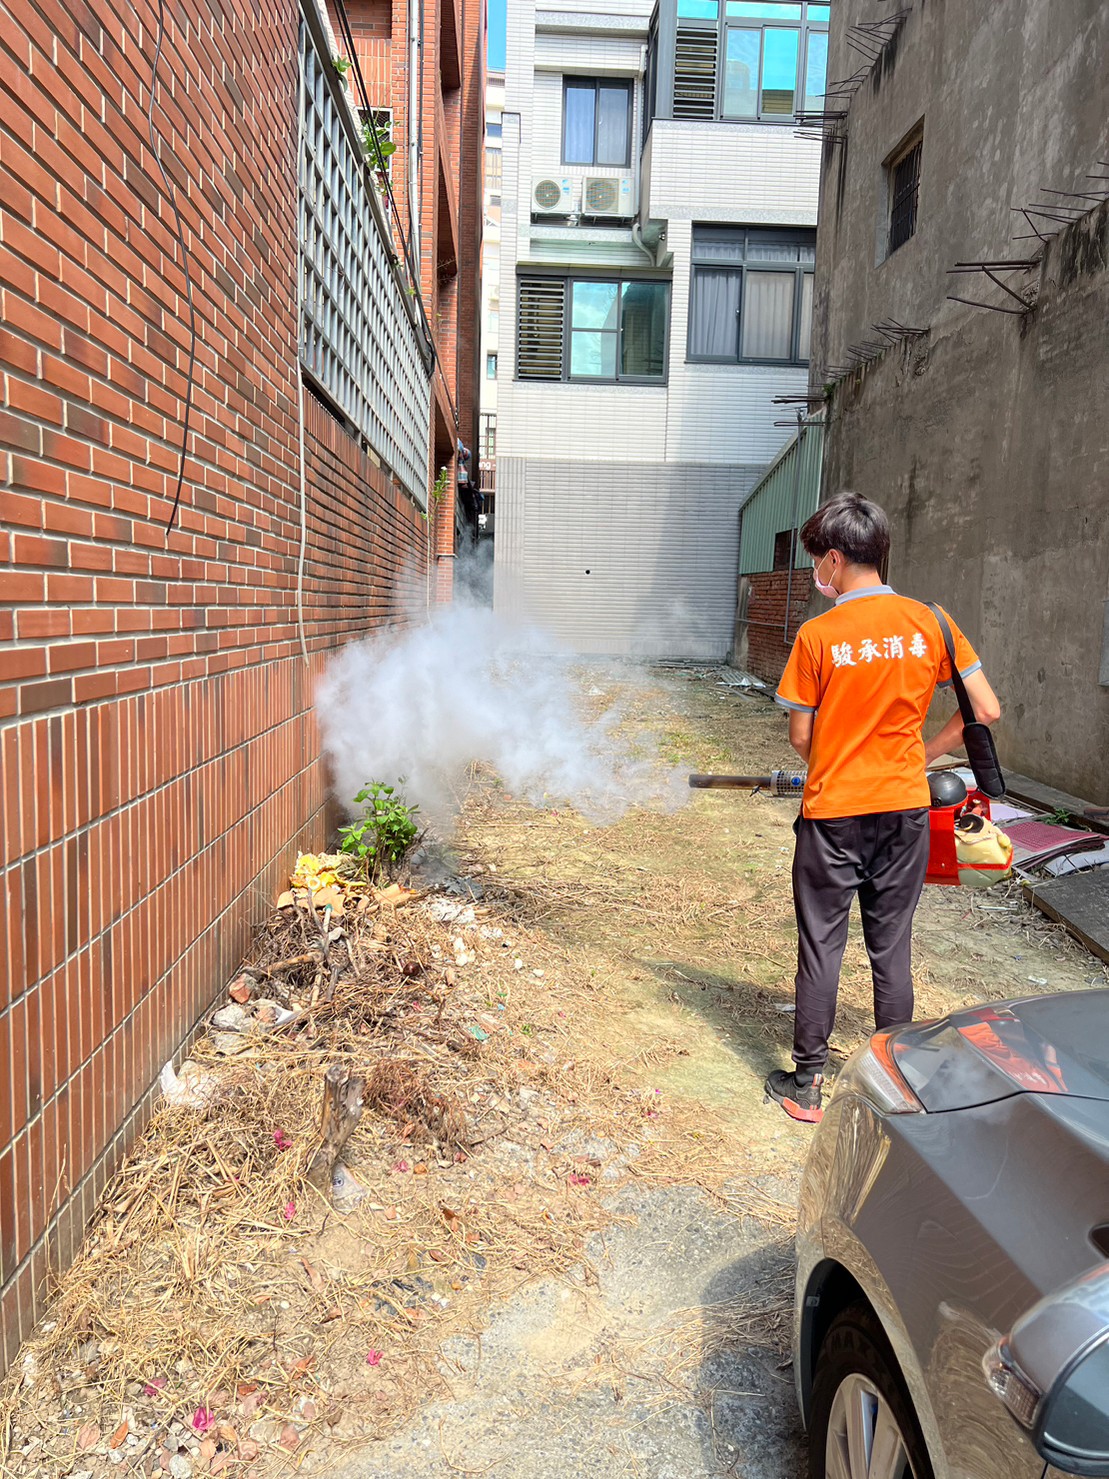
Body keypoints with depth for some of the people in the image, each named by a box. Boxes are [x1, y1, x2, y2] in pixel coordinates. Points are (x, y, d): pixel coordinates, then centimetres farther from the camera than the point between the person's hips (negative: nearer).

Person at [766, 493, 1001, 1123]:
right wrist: (923, 756, 10)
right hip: (905, 810, 3)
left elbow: (802, 738, -6)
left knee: (822, 947, 8)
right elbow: (986, 711, -2)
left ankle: (807, 1086, 19)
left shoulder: (817, 635, -11)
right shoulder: (929, 622, -3)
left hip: (833, 814, -3)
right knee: (893, 948, 15)